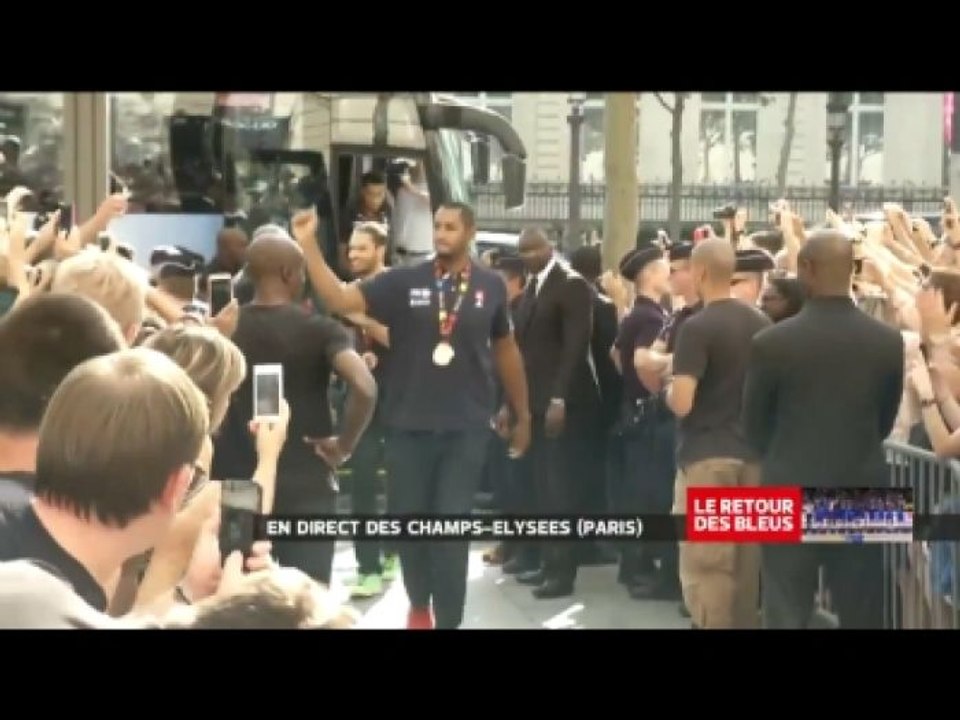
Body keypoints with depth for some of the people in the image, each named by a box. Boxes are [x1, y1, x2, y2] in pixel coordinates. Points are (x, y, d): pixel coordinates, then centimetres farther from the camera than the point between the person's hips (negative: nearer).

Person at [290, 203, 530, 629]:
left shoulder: (490, 286, 0)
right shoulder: (404, 282, -4)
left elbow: (505, 349, 12)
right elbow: (339, 299, -13)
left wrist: (523, 414, 16)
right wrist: (308, 244, -24)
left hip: (466, 427, -1)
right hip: (408, 425, 1)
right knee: (409, 519, 12)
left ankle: (448, 621, 12)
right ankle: (419, 605, 36)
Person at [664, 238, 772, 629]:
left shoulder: (697, 326, -14)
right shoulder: (762, 323, 6)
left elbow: (681, 403, -19)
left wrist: (669, 387, 1)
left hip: (707, 457, -7)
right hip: (754, 453, 7)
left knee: (705, 566, -3)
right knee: (745, 563, 11)